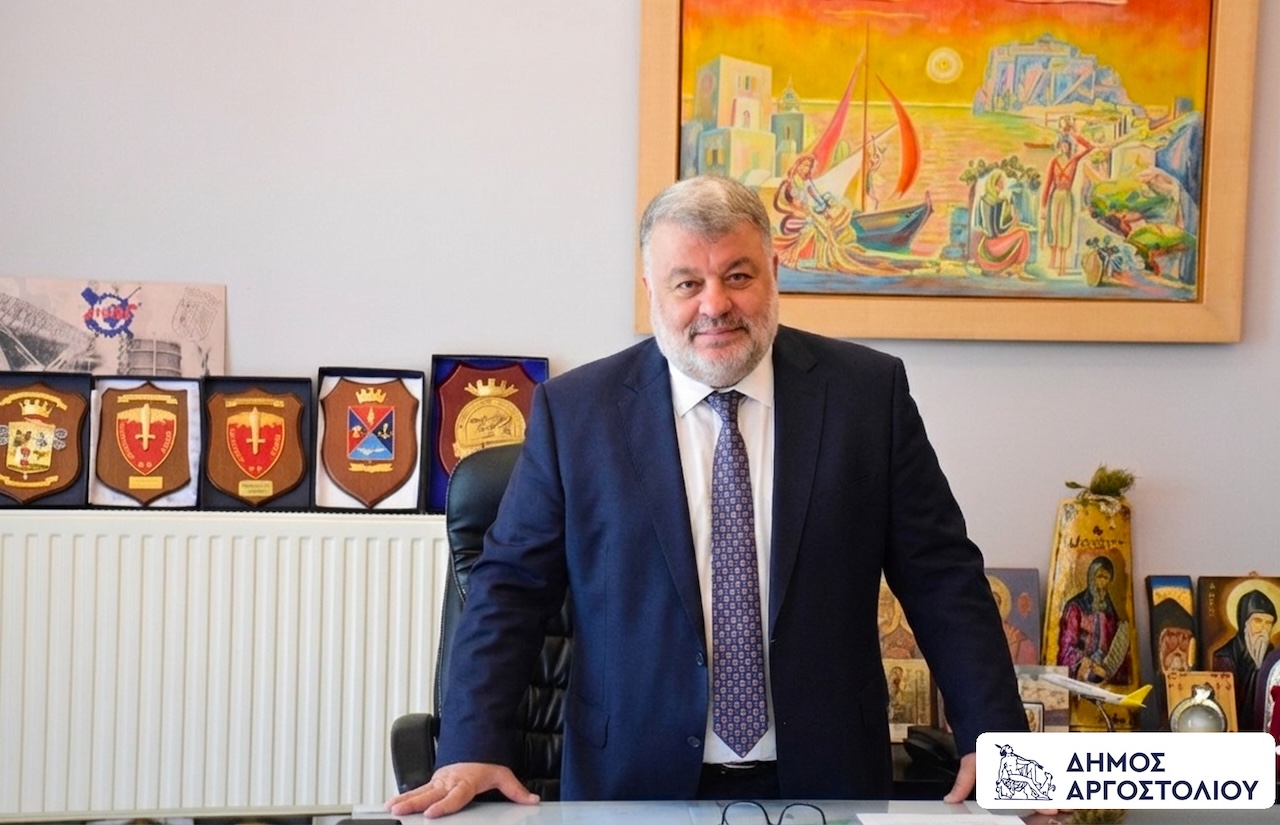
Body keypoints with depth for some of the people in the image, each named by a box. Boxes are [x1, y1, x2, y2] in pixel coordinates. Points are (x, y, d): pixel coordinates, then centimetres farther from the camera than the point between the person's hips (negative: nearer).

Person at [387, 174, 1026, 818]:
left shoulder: (867, 391, 0)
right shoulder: (573, 410, -1)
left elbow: (940, 576, 2)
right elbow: (511, 584, 1)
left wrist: (993, 738, -5)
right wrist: (473, 748, -11)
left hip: (824, 783, 1)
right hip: (638, 784, 0)